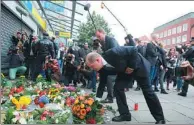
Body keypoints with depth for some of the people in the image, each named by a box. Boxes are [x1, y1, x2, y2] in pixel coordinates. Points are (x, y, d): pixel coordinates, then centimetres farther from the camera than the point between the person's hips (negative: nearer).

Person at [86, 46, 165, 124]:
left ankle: (160, 118, 14)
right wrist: (98, 97, -4)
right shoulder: (103, 68, -12)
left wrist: (132, 66, -26)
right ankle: (125, 114, 8)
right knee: (118, 87, -6)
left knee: (147, 91, 0)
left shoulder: (112, 53, -36)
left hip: (139, 66, -6)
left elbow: (134, 49, -32)